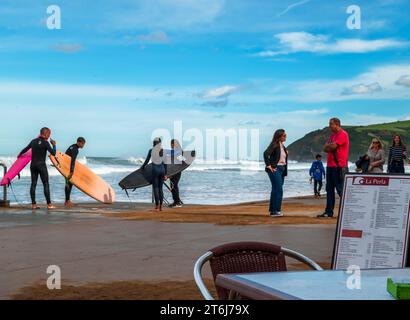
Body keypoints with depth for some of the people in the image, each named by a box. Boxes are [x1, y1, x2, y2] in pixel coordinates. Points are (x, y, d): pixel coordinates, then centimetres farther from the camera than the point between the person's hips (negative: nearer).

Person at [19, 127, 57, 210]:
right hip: (41, 165, -6)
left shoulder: (33, 141, 10)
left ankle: (33, 204, 6)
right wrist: (54, 145, 4)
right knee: (46, 184, -3)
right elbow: (53, 153, -13)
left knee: (33, 184, 6)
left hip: (33, 165, 6)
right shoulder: (45, 142, -8)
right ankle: (49, 204, -5)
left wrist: (19, 155, 40)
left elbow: (25, 149, 22)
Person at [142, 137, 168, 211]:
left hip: (155, 170, -3)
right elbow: (165, 163, 1)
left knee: (155, 188, 2)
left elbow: (147, 161, 4)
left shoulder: (151, 151, -3)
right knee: (160, 188, 11)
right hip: (162, 170, 3)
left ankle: (157, 206, -6)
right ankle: (161, 206, 8)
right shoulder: (163, 151, 1)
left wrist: (143, 167, 25)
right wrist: (165, 174, 4)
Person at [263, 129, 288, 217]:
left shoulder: (282, 146, 15)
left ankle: (272, 210, 18)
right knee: (278, 190, -13)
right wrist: (269, 165, -22)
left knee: (275, 190, 12)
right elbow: (266, 154, -25)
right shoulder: (274, 145, -12)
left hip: (282, 169, 9)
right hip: (275, 169, -9)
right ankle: (275, 211, -10)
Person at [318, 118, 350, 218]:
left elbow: (333, 146, -20)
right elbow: (325, 149, 13)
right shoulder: (332, 135, 19)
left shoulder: (343, 134, -10)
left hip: (339, 167, -9)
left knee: (341, 190, -7)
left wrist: (328, 146, 1)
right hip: (330, 166, 9)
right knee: (329, 189, 9)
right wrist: (331, 146, -8)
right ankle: (329, 212, 12)